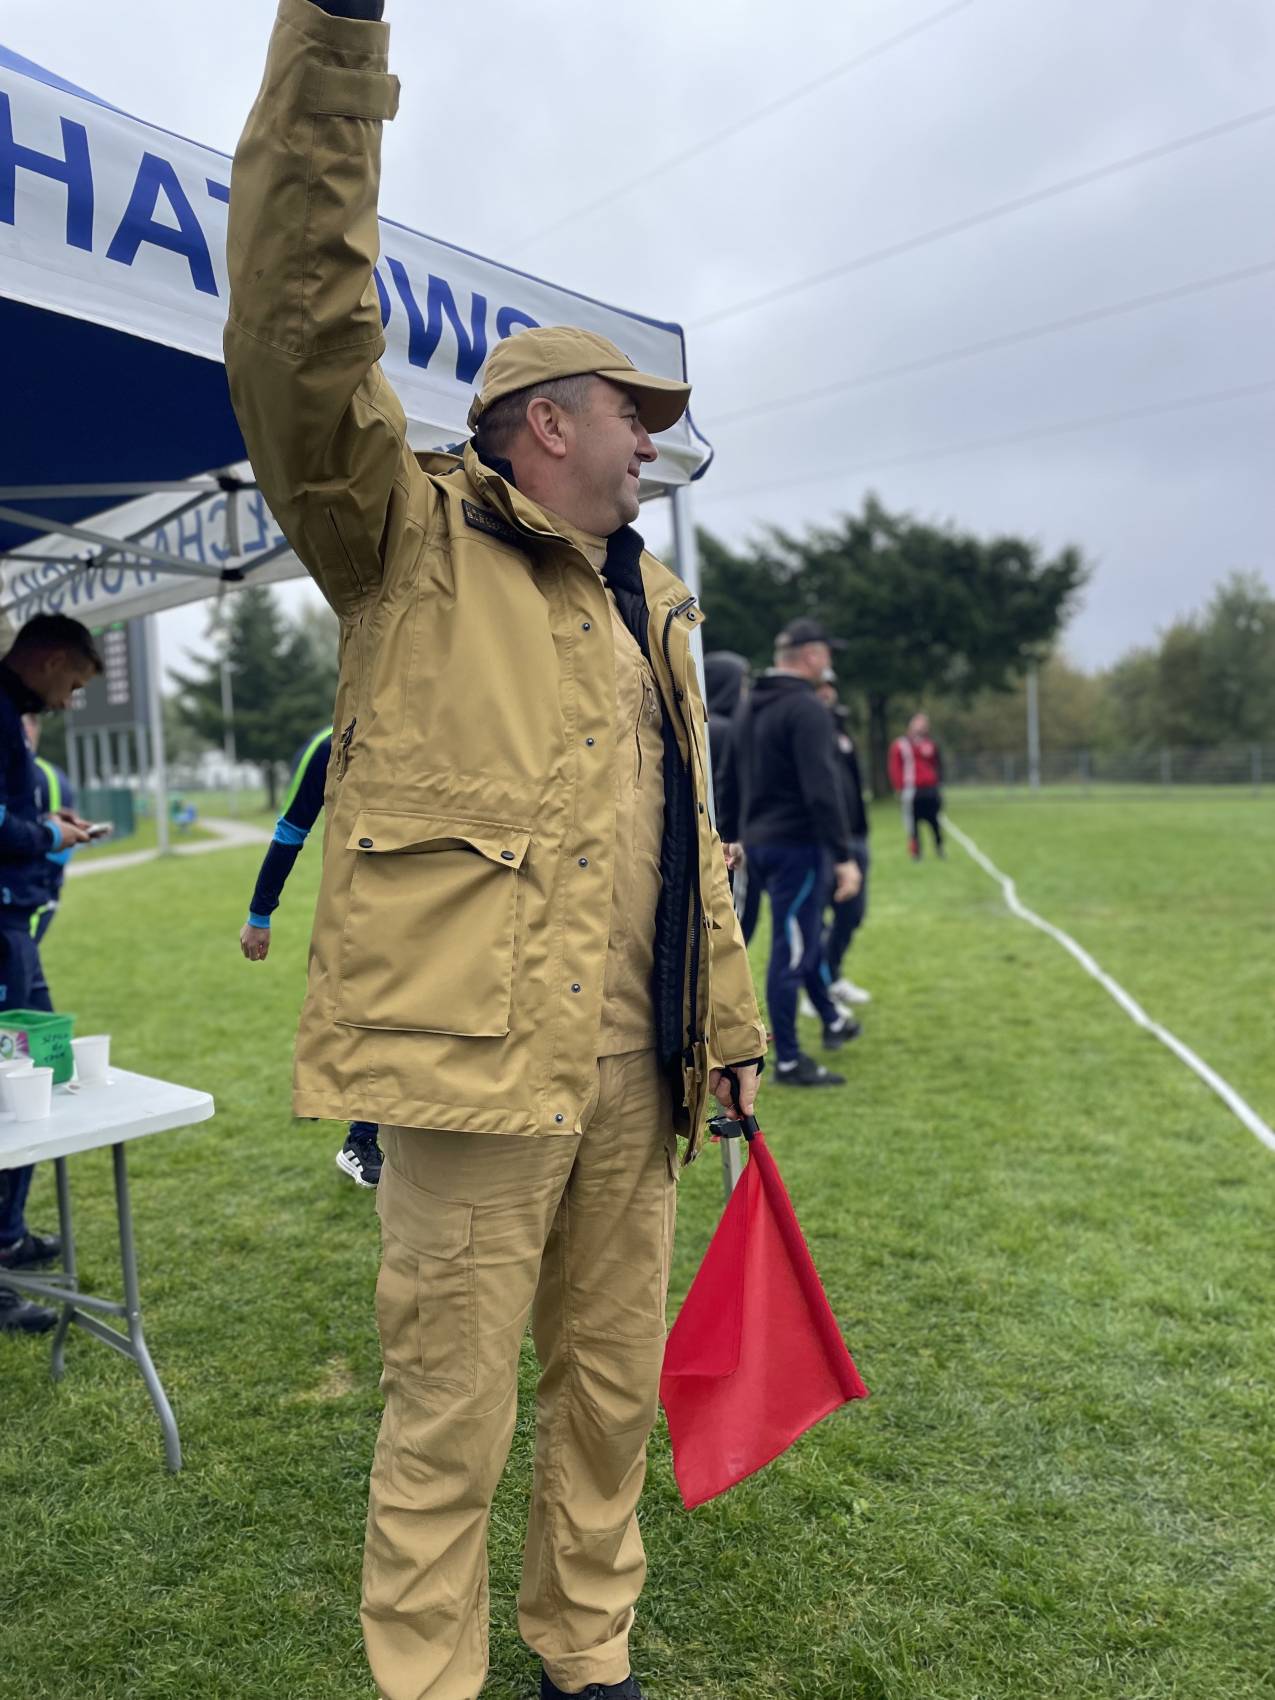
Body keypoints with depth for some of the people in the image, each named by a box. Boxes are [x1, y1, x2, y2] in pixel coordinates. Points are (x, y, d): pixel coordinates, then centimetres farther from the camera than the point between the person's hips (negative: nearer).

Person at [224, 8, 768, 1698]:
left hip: (633, 1076, 7)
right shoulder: (415, 545, 1)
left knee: (612, 1389, 19)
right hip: (476, 1059, -6)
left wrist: (731, 1022, 15)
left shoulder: (651, 608, 19)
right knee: (450, 1418, 6)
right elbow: (302, 340, -15)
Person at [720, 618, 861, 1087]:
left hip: (759, 843, 9)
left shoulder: (752, 710, 13)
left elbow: (732, 785, 17)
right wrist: (843, 856, -21)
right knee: (791, 952, -3)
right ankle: (788, 1062, 5)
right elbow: (822, 790, -22)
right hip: (797, 843, -9)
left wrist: (732, 840, 23)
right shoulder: (807, 709, -14)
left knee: (800, 937, 23)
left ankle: (832, 1021, 38)